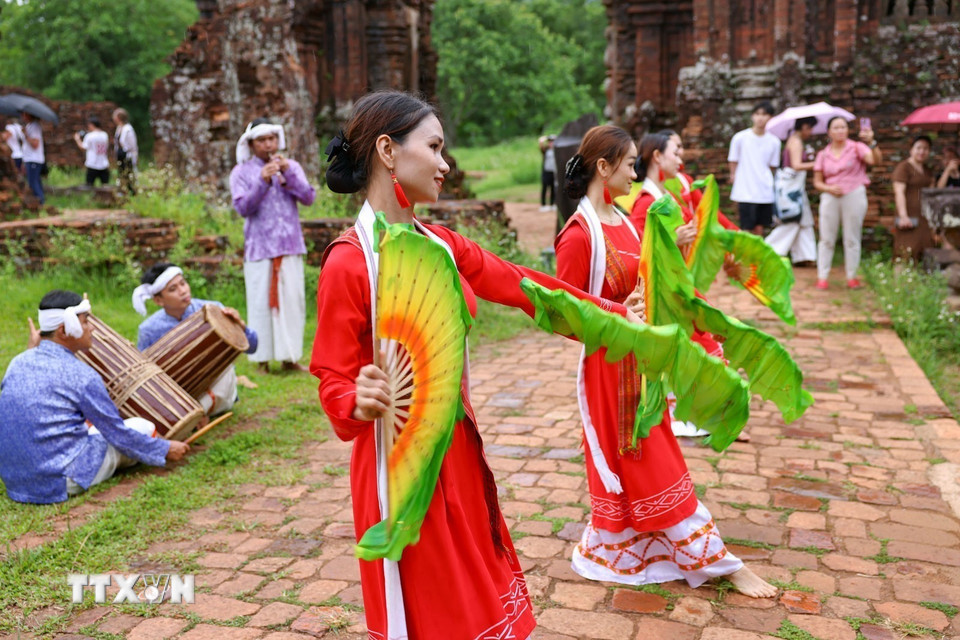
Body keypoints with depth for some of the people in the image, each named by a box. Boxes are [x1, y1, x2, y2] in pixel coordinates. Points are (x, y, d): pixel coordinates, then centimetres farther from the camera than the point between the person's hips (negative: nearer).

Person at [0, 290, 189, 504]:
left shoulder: (17, 362, 3)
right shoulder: (81, 376, -17)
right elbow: (119, 435, -9)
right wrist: (165, 449, 5)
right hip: (62, 483, -8)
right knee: (143, 426, 7)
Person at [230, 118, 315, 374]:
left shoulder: (291, 166, 10)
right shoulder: (241, 172, 4)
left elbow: (309, 198, -1)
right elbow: (242, 207, -8)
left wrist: (288, 173, -12)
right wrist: (263, 181, -19)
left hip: (290, 246, 2)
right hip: (259, 248, -2)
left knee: (293, 300, 0)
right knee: (261, 302, -3)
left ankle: (290, 357, 10)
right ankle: (262, 360, 5)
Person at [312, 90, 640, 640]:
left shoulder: (441, 245, 3)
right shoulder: (349, 262, -17)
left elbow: (525, 286, 11)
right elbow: (334, 382, -14)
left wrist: (615, 314, 15)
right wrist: (359, 404, -36)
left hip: (460, 448, 7)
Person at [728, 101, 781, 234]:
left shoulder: (774, 141, 5)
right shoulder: (740, 138, -3)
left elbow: (772, 166, 14)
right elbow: (733, 164, 4)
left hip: (766, 194, 3)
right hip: (746, 193, -3)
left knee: (759, 229, 7)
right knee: (747, 230, -5)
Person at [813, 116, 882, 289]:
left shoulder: (856, 148, 2)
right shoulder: (823, 154, 8)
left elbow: (876, 159, -16)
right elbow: (817, 182, 9)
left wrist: (871, 143, -34)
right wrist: (829, 188, -11)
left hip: (854, 195, -2)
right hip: (830, 197, 2)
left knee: (852, 239, 3)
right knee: (826, 239, 1)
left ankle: (852, 277, 10)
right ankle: (822, 278, 5)